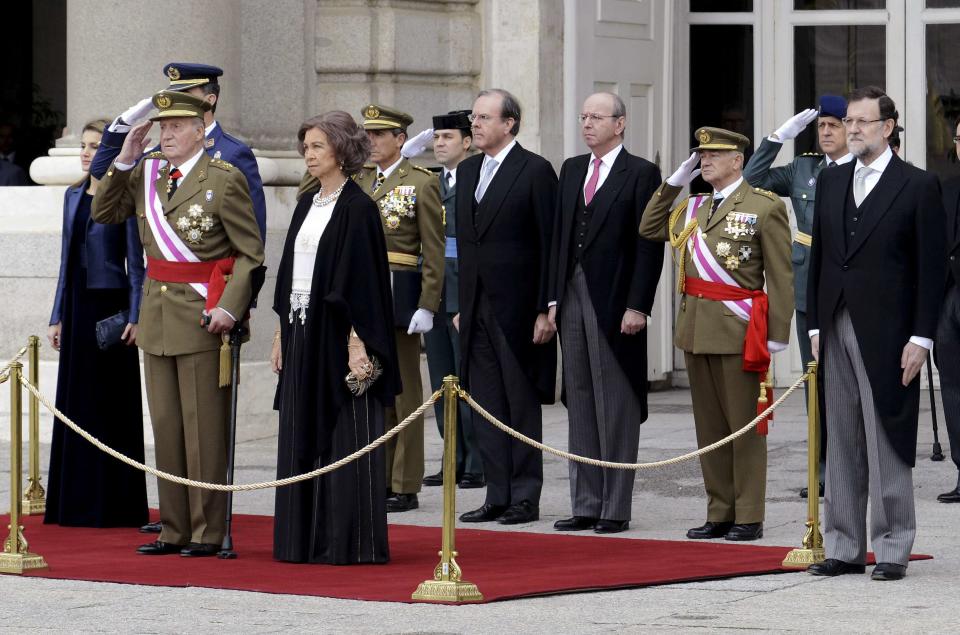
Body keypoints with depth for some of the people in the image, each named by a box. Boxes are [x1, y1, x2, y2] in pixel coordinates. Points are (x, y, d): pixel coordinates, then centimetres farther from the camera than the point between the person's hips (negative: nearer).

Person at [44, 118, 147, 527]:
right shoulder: (74, 196, 13)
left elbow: (136, 263, -8)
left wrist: (135, 317, -14)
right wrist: (57, 317, 13)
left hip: (110, 306, -7)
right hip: (77, 308, 7)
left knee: (110, 404, -3)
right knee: (75, 402, 7)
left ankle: (114, 505, 1)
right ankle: (76, 503, 12)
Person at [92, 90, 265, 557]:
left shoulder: (224, 180, -9)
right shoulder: (146, 173, 9)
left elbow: (251, 253, -8)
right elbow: (104, 213, 13)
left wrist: (230, 308, -19)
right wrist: (123, 161, 2)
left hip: (202, 315, -6)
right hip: (157, 312, 6)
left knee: (204, 427, -2)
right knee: (166, 426, 9)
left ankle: (208, 532, 3)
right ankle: (175, 530, 15)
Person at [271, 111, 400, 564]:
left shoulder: (357, 208, -9)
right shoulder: (307, 205, 15)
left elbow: (362, 277, -14)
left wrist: (357, 341, -19)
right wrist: (283, 333, 15)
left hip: (337, 334, -8)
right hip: (302, 331, 8)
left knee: (344, 437, -4)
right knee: (302, 437, 9)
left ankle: (350, 540, -1)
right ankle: (306, 538, 14)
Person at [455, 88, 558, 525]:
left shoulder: (535, 171, -7)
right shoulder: (467, 171, 14)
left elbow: (550, 244, -9)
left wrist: (546, 310, -13)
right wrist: (460, 305, 13)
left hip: (518, 308, -7)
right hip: (477, 306, 7)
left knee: (522, 404, 0)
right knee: (487, 405, 8)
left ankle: (525, 497, 5)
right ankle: (498, 495, 13)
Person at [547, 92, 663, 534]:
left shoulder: (641, 174, -5)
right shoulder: (572, 170, 14)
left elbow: (649, 246, -9)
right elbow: (559, 237, 15)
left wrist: (637, 307, -14)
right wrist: (554, 298, 9)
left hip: (616, 304, -6)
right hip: (573, 297, 6)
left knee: (616, 406, -2)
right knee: (580, 403, 8)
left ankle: (616, 509, 1)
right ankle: (585, 506, 13)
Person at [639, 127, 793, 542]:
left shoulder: (765, 207, -5)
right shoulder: (694, 208, 14)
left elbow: (781, 276, -8)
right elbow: (648, 229, 25)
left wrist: (778, 333, -13)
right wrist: (673, 183, 15)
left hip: (738, 331, -7)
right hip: (696, 329, 7)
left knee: (743, 424, -1)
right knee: (709, 426, 9)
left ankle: (749, 518, 3)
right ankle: (719, 514, 15)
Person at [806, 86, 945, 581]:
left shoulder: (918, 186, -3)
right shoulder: (831, 183, 14)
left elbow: (931, 267, -5)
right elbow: (818, 257, 15)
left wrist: (920, 339, -11)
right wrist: (815, 326, 9)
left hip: (887, 335, -5)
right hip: (837, 331, 5)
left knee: (887, 444, -3)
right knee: (841, 443, 8)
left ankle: (892, 549, 2)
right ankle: (844, 547, 12)